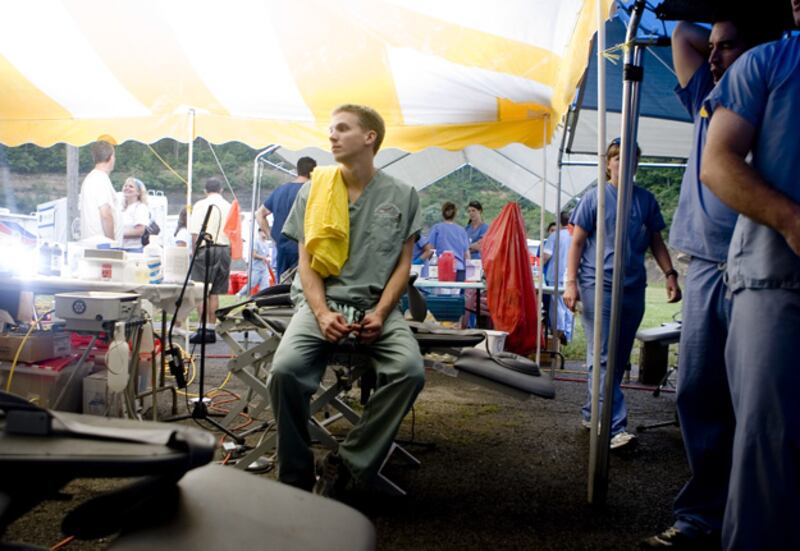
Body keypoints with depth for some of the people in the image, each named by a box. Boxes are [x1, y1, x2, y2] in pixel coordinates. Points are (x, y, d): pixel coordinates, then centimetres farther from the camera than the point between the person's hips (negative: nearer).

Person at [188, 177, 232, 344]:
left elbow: (195, 233, -8)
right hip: (224, 250, 4)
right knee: (214, 293, 9)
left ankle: (204, 329, -8)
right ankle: (211, 329, 10)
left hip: (206, 249, -4)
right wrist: (230, 252, 13)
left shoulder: (200, 205, -1)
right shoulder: (229, 206, 10)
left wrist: (194, 252, -1)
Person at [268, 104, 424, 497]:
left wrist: (380, 313, -9)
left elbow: (403, 264, 8)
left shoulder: (402, 196, 9)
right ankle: (295, 479, -9)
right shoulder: (313, 191, 10)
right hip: (321, 302, 0)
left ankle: (347, 464, -13)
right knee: (285, 369, -28)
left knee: (410, 371, -29)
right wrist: (322, 314, -11)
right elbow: (307, 262, 7)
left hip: (376, 305, 0)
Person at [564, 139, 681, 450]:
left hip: (633, 287, 5)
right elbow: (577, 242, 0)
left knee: (619, 358, 9)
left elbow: (656, 241, 17)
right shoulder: (595, 197, 0)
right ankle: (614, 427, -15)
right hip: (598, 284, -5)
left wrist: (670, 275, 5)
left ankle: (592, 413, 23)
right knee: (603, 357, -11)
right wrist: (571, 282, -9)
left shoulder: (646, 200, 10)